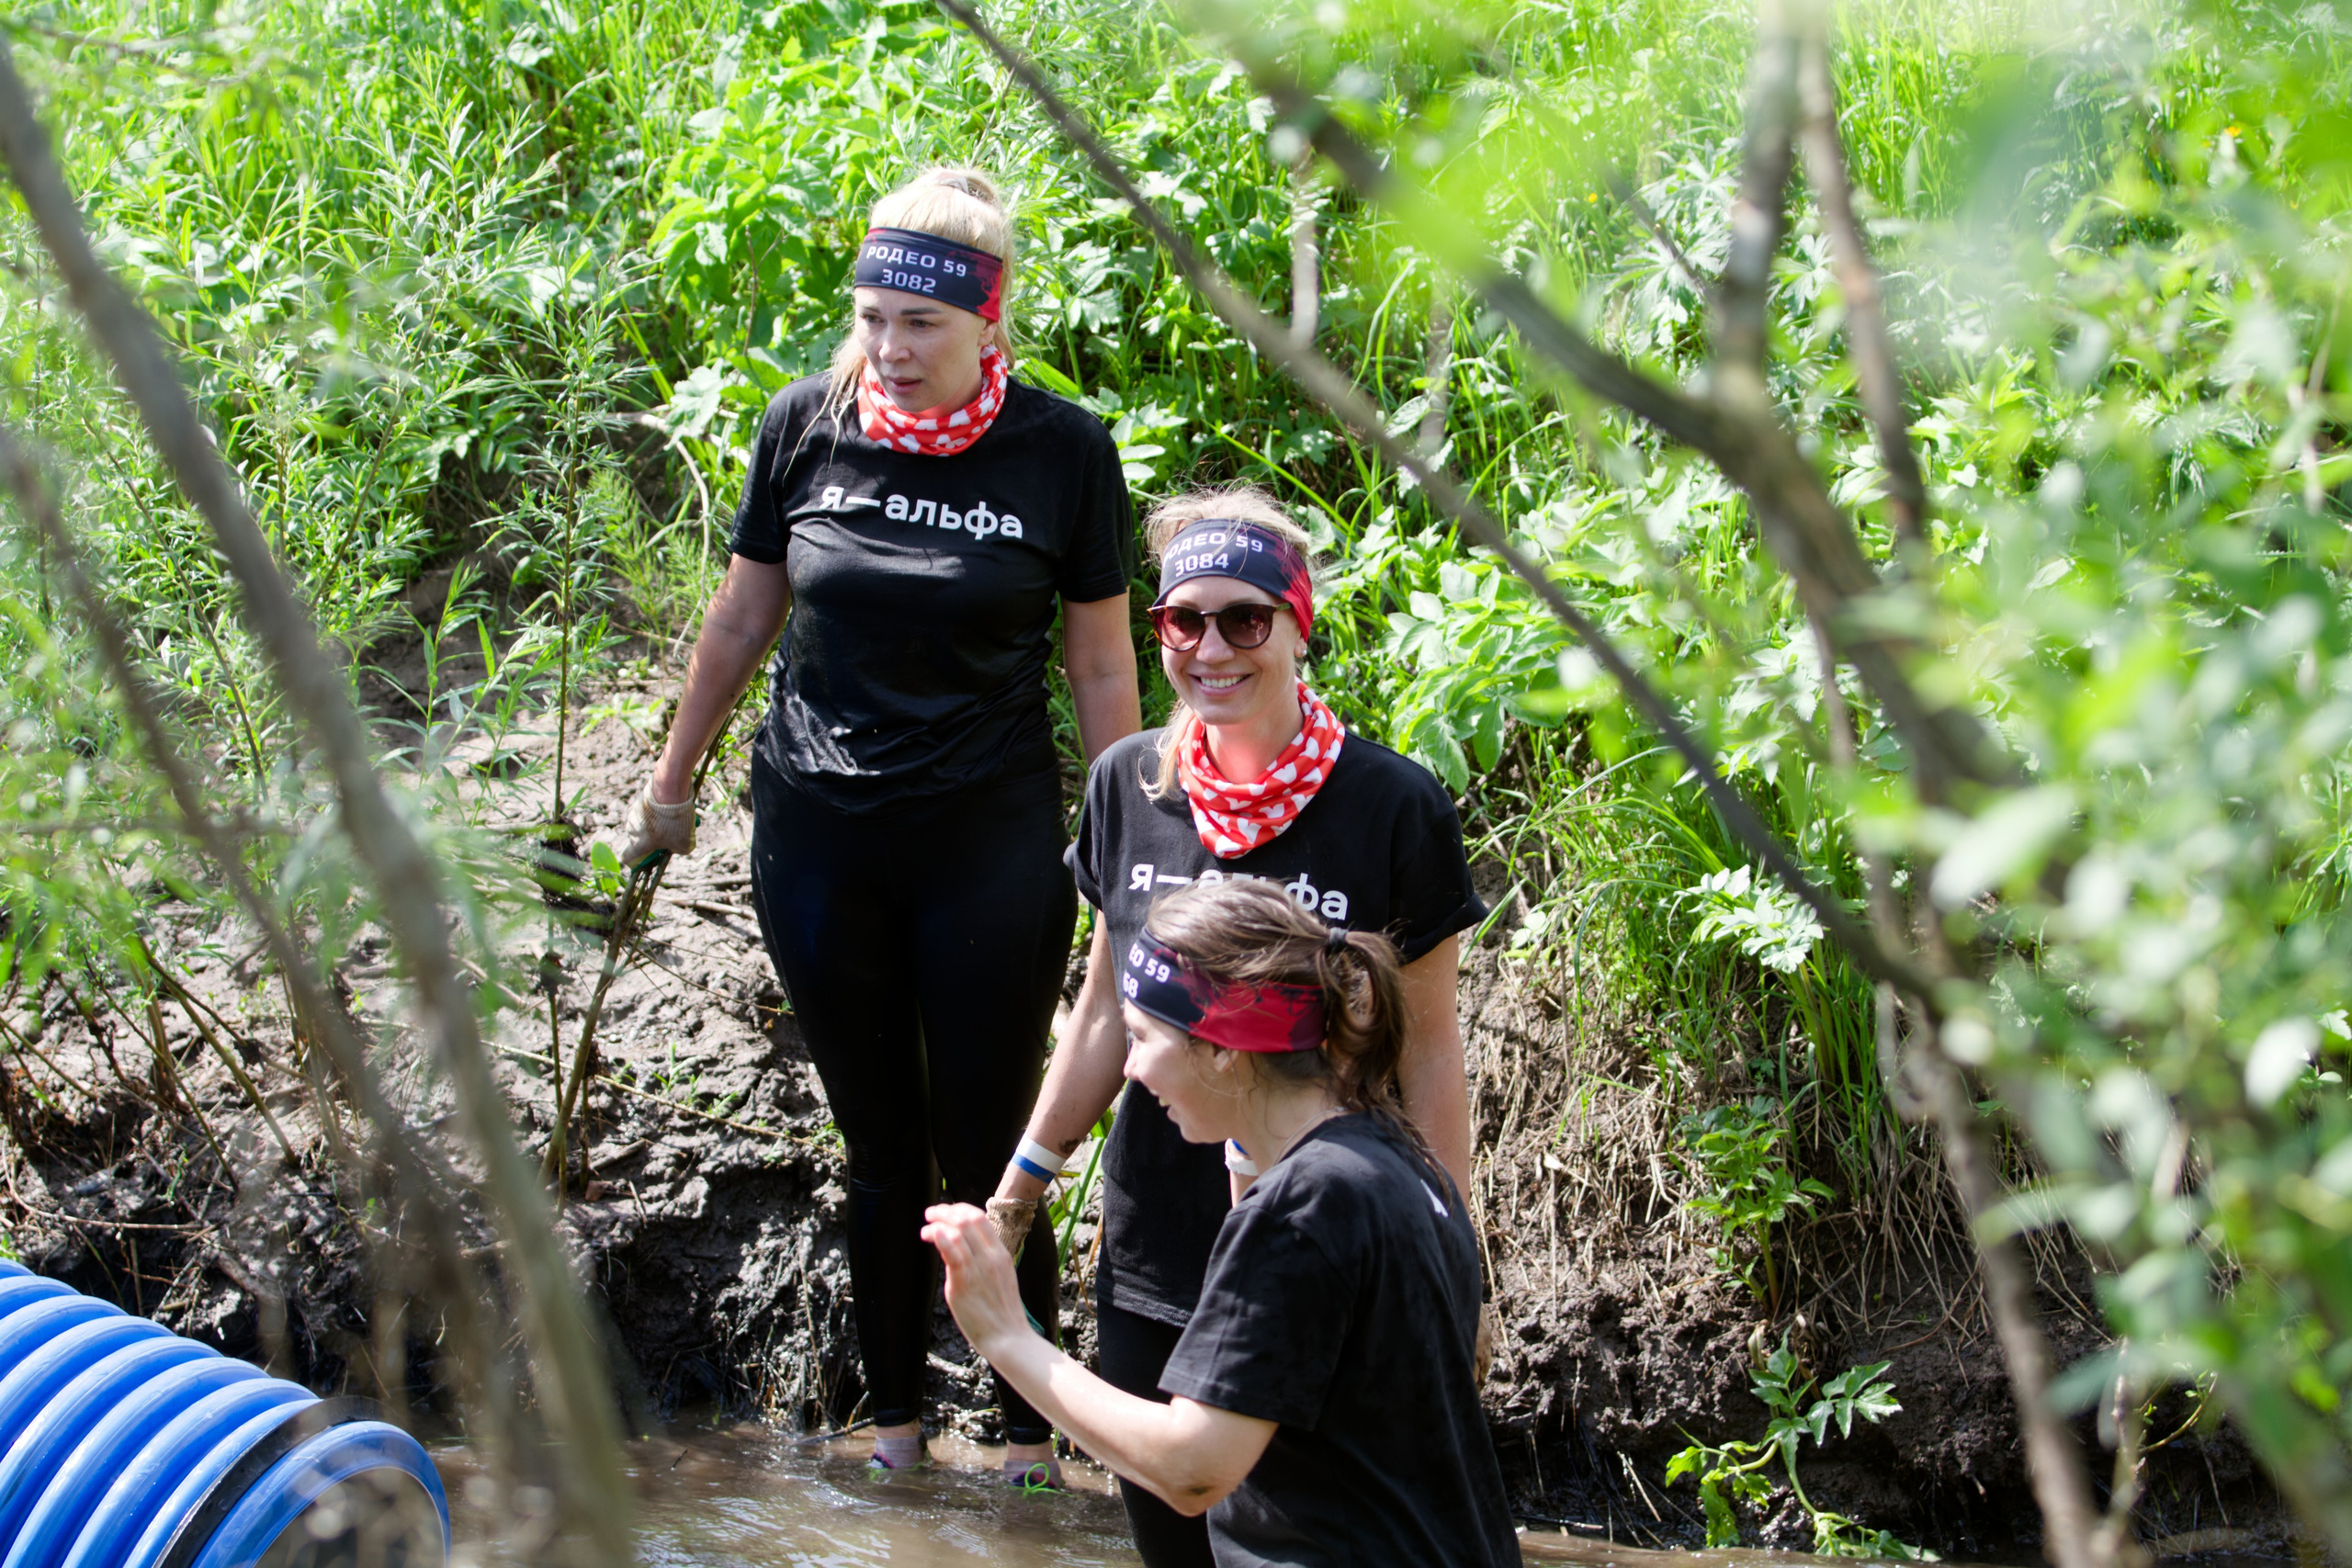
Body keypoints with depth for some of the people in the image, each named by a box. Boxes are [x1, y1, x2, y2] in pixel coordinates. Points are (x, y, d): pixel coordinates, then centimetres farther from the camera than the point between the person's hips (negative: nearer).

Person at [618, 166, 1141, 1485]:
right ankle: (894, 1422, 25)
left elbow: (1103, 667, -1)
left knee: (988, 1155, 3)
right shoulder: (809, 427, -4)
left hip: (989, 850, -2)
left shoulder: (1063, 454, -9)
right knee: (880, 1145, 11)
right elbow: (744, 614, 10)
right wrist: (673, 784, 18)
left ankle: (1032, 1437, 18)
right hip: (819, 842, 2)